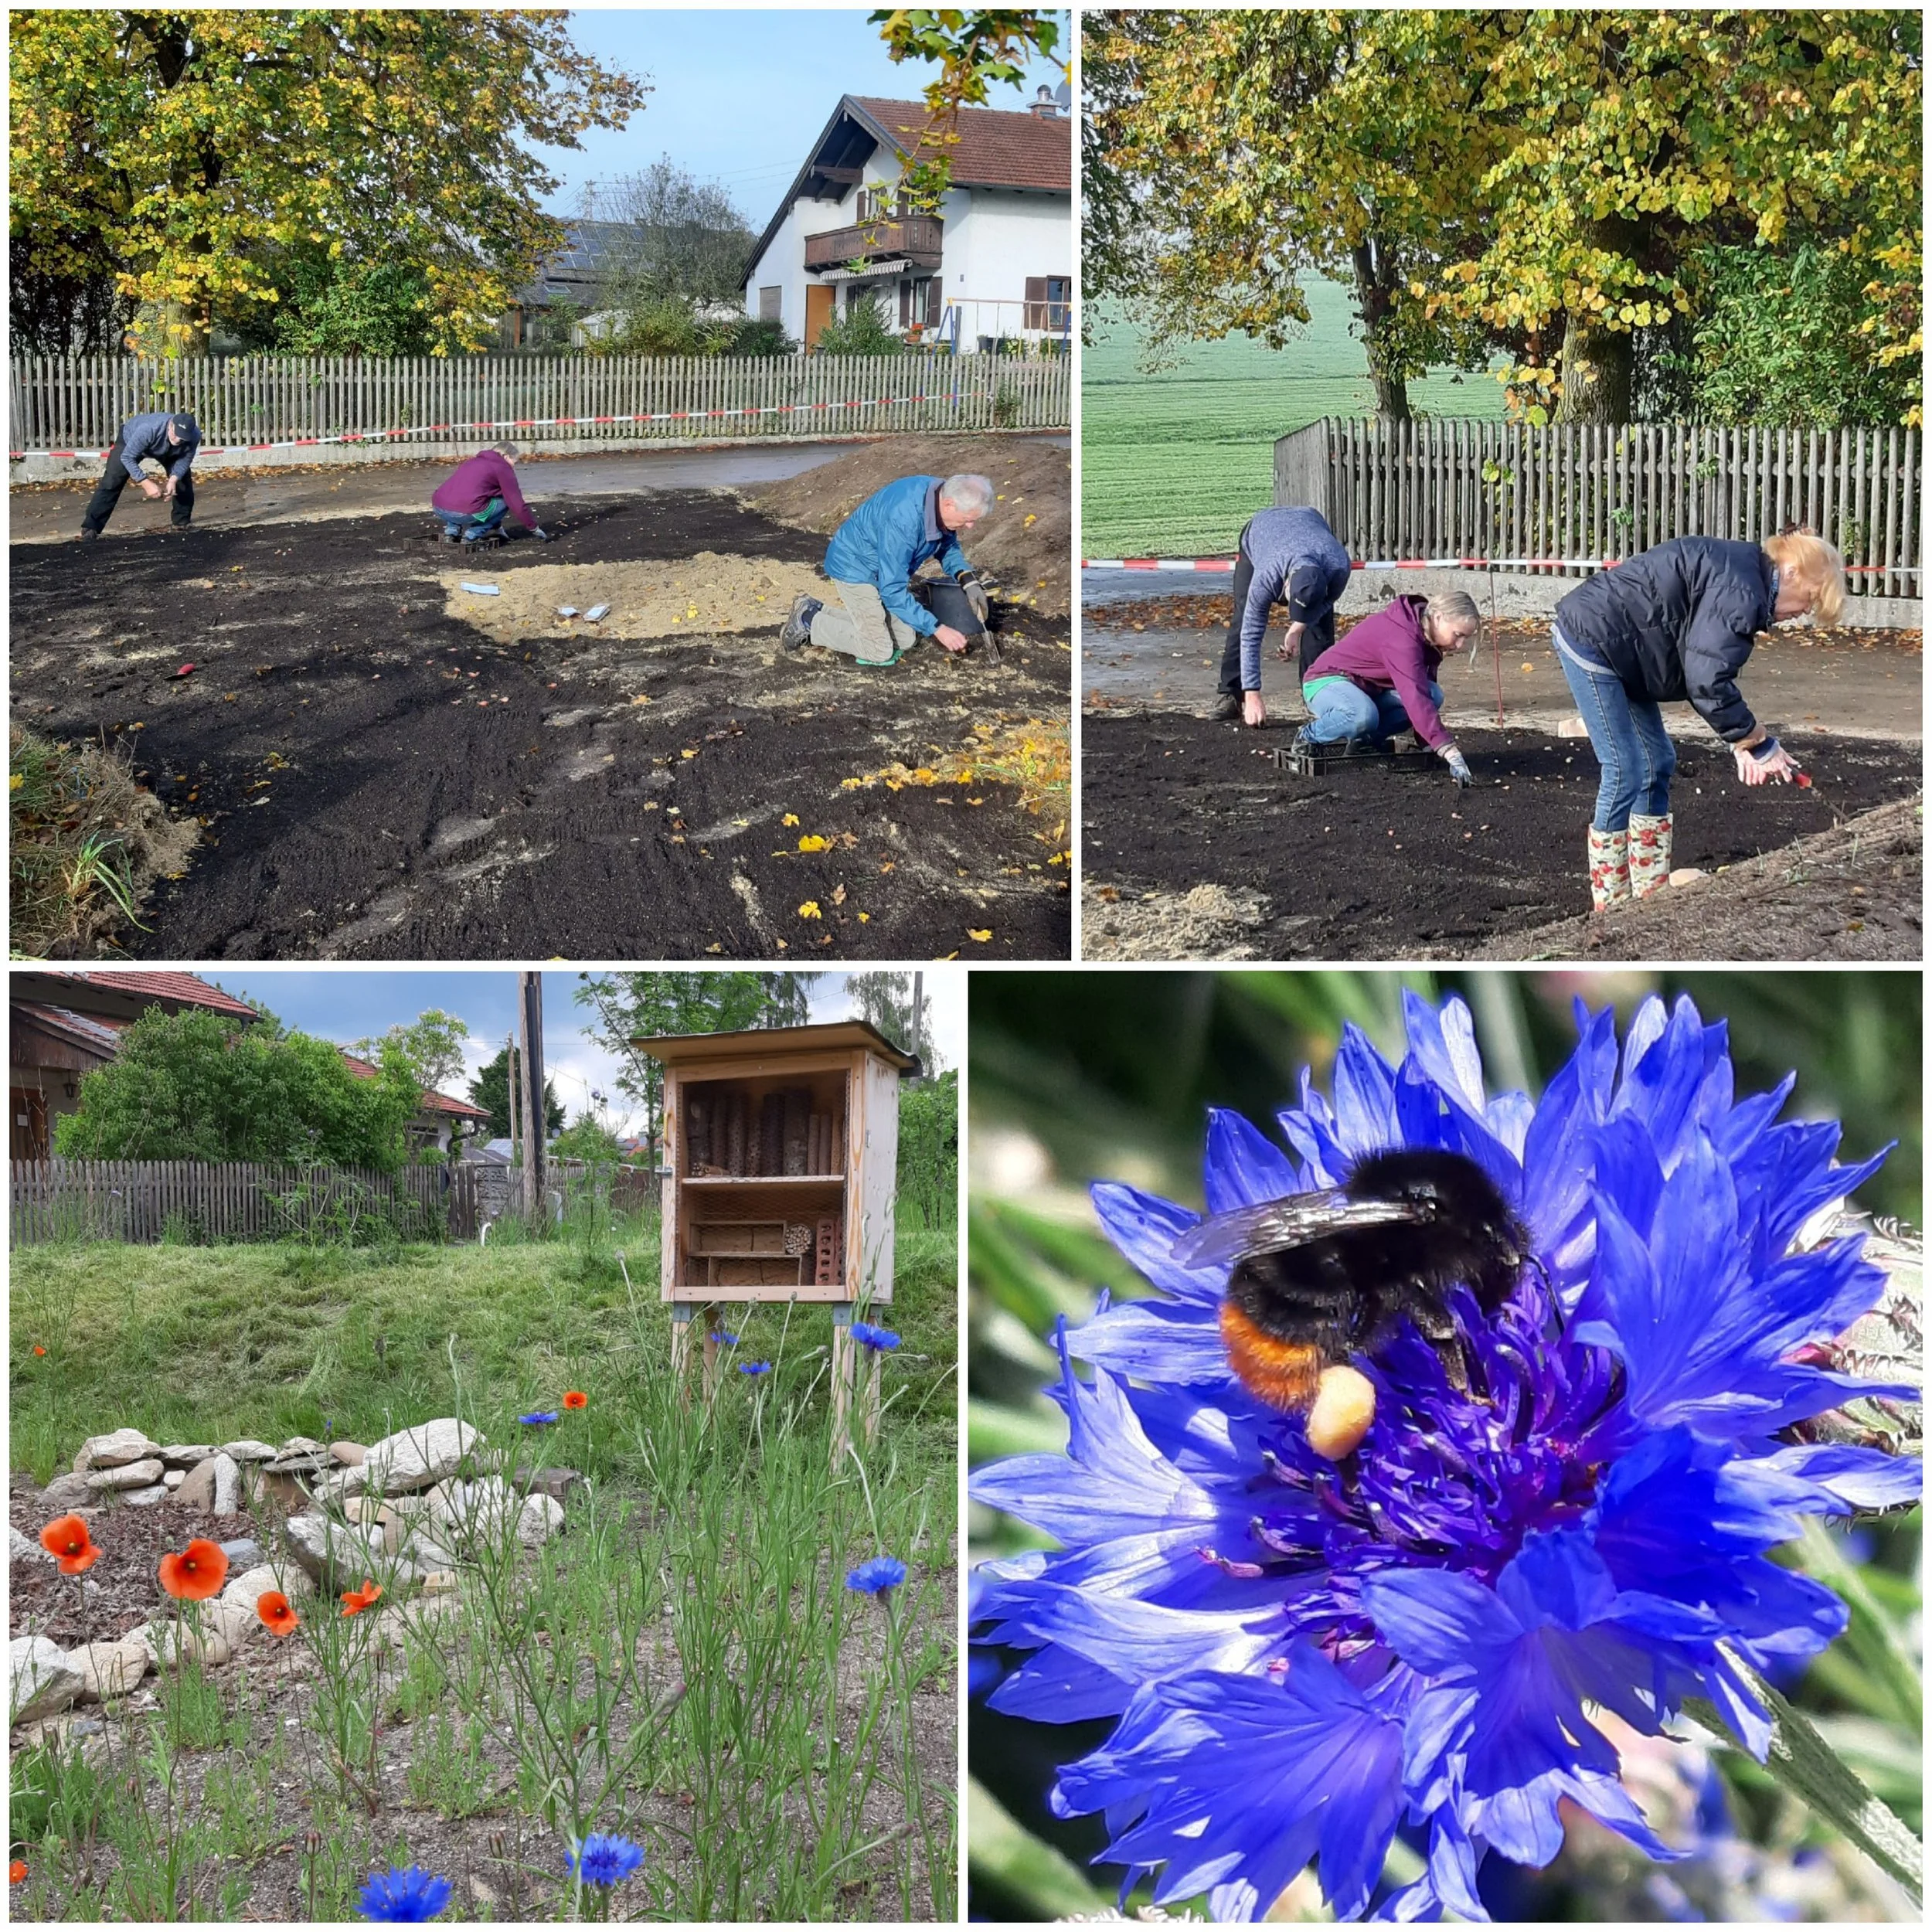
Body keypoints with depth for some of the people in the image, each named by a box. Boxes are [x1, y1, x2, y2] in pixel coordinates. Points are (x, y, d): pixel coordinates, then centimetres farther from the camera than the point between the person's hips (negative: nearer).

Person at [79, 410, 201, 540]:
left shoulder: (194, 435, -35)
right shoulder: (149, 429, -47)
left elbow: (185, 459, -17)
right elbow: (127, 457, -38)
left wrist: (173, 480, -34)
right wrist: (146, 483, -44)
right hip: (130, 440, -4)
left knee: (183, 477, -5)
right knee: (111, 482, -14)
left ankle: (182, 521, 16)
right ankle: (90, 528, -14)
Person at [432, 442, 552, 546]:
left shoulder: (472, 461, 32)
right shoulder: (503, 468, 9)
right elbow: (517, 504, 6)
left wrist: (495, 525, 54)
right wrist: (535, 529, 19)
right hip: (465, 512, -8)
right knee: (504, 502, 13)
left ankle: (451, 532, 19)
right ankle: (471, 536, 3)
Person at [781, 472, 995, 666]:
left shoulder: (942, 493, -13)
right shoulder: (902, 520, -37)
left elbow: (948, 546, 7)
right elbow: (893, 591, -32)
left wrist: (968, 579, -11)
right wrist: (937, 629, -30)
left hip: (884, 570, 9)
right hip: (854, 567, -9)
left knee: (905, 640, 8)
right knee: (880, 652, -13)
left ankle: (820, 610, 18)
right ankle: (808, 621, 5)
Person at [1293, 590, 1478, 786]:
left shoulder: (1425, 632, -3)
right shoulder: (1402, 637, -32)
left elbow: (1421, 690, 5)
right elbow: (1415, 698, -42)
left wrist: (1426, 742, -3)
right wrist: (1451, 753, -48)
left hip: (1368, 689, 8)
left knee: (1433, 694, -16)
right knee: (1364, 715, -42)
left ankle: (1365, 739, -1)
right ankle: (1309, 736, -12)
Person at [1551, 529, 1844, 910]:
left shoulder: (1739, 573, 11)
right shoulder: (1741, 592, -22)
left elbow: (1711, 669, 14)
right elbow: (1708, 682, -26)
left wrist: (1741, 741, 5)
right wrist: (1760, 745, -16)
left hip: (1617, 649, 11)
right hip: (1591, 639, -11)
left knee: (1656, 763, 12)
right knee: (1626, 772, -10)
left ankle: (1649, 894, 18)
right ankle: (1611, 907, -3)